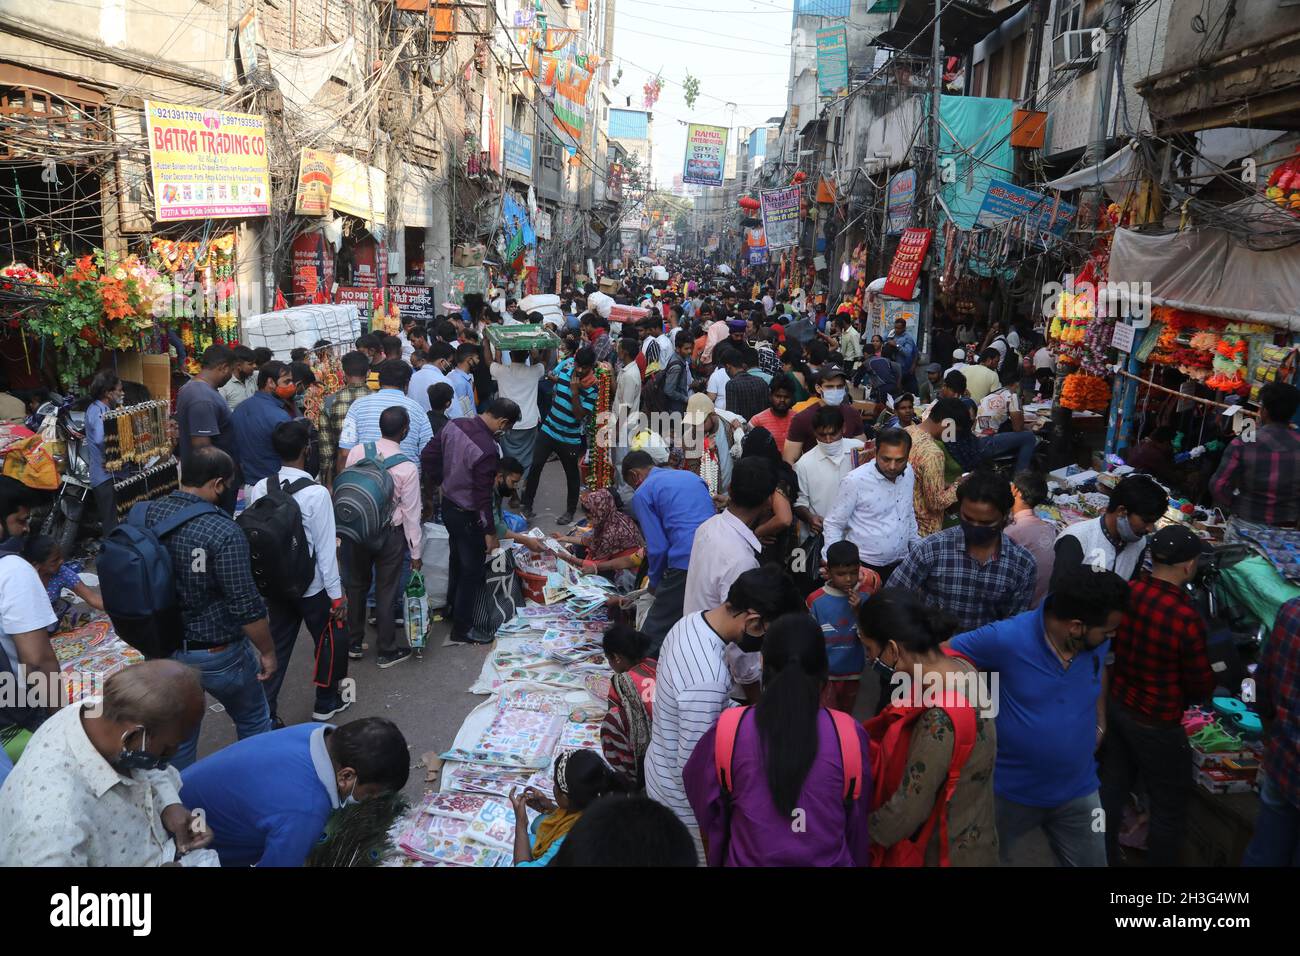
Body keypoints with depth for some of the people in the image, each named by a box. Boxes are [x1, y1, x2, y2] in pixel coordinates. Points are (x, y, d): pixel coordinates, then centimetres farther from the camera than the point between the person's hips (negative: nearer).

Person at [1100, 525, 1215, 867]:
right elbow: (1202, 687, -13)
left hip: (1115, 706, 6)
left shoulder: (1126, 592, -11)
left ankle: (1103, 859, 35)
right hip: (1156, 724, -6)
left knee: (1111, 790, 20)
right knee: (1169, 809, 12)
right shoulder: (1186, 618, -27)